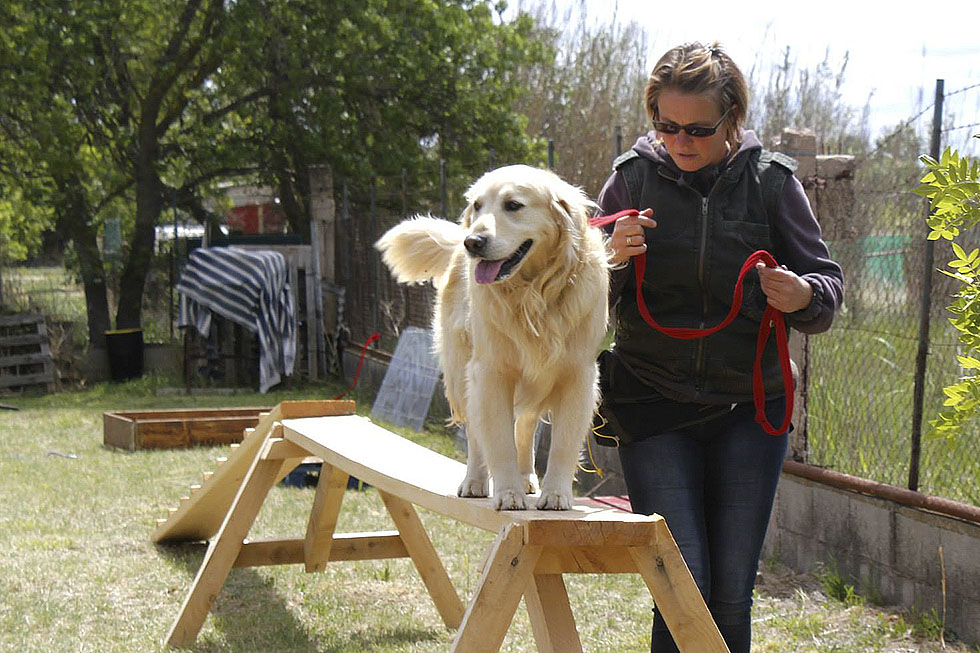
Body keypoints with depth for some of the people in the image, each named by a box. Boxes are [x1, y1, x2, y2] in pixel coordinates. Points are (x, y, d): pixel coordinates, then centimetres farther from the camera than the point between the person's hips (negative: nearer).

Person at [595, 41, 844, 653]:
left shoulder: (770, 179, -2)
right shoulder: (634, 177, 0)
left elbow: (828, 281, 3)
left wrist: (803, 295, -21)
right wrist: (613, 262, -18)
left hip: (748, 408, 0)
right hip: (654, 405, 0)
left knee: (731, 593, 3)